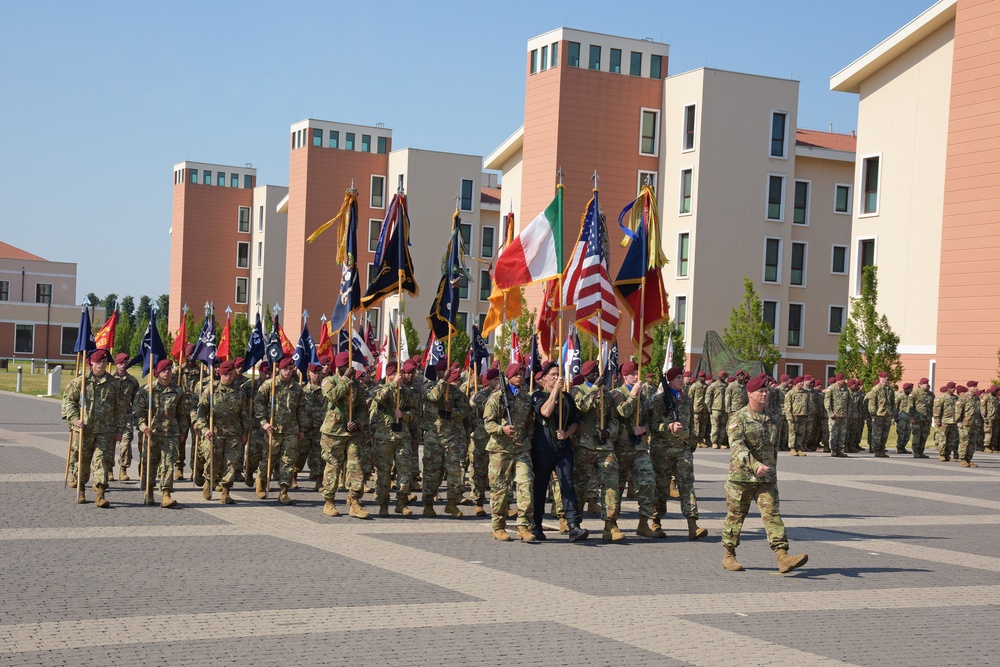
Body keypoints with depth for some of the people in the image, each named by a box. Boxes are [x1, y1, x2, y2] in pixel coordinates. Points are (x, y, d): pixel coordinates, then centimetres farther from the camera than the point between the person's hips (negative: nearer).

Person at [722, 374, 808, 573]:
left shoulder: (772, 421, 12)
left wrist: (772, 473, 23)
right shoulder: (738, 419, -8)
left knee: (772, 515, -7)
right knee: (735, 517, 6)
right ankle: (729, 557, 20)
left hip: (766, 479, 4)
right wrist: (755, 465, -36)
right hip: (741, 476, -4)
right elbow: (737, 447, -22)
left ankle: (783, 558, -16)